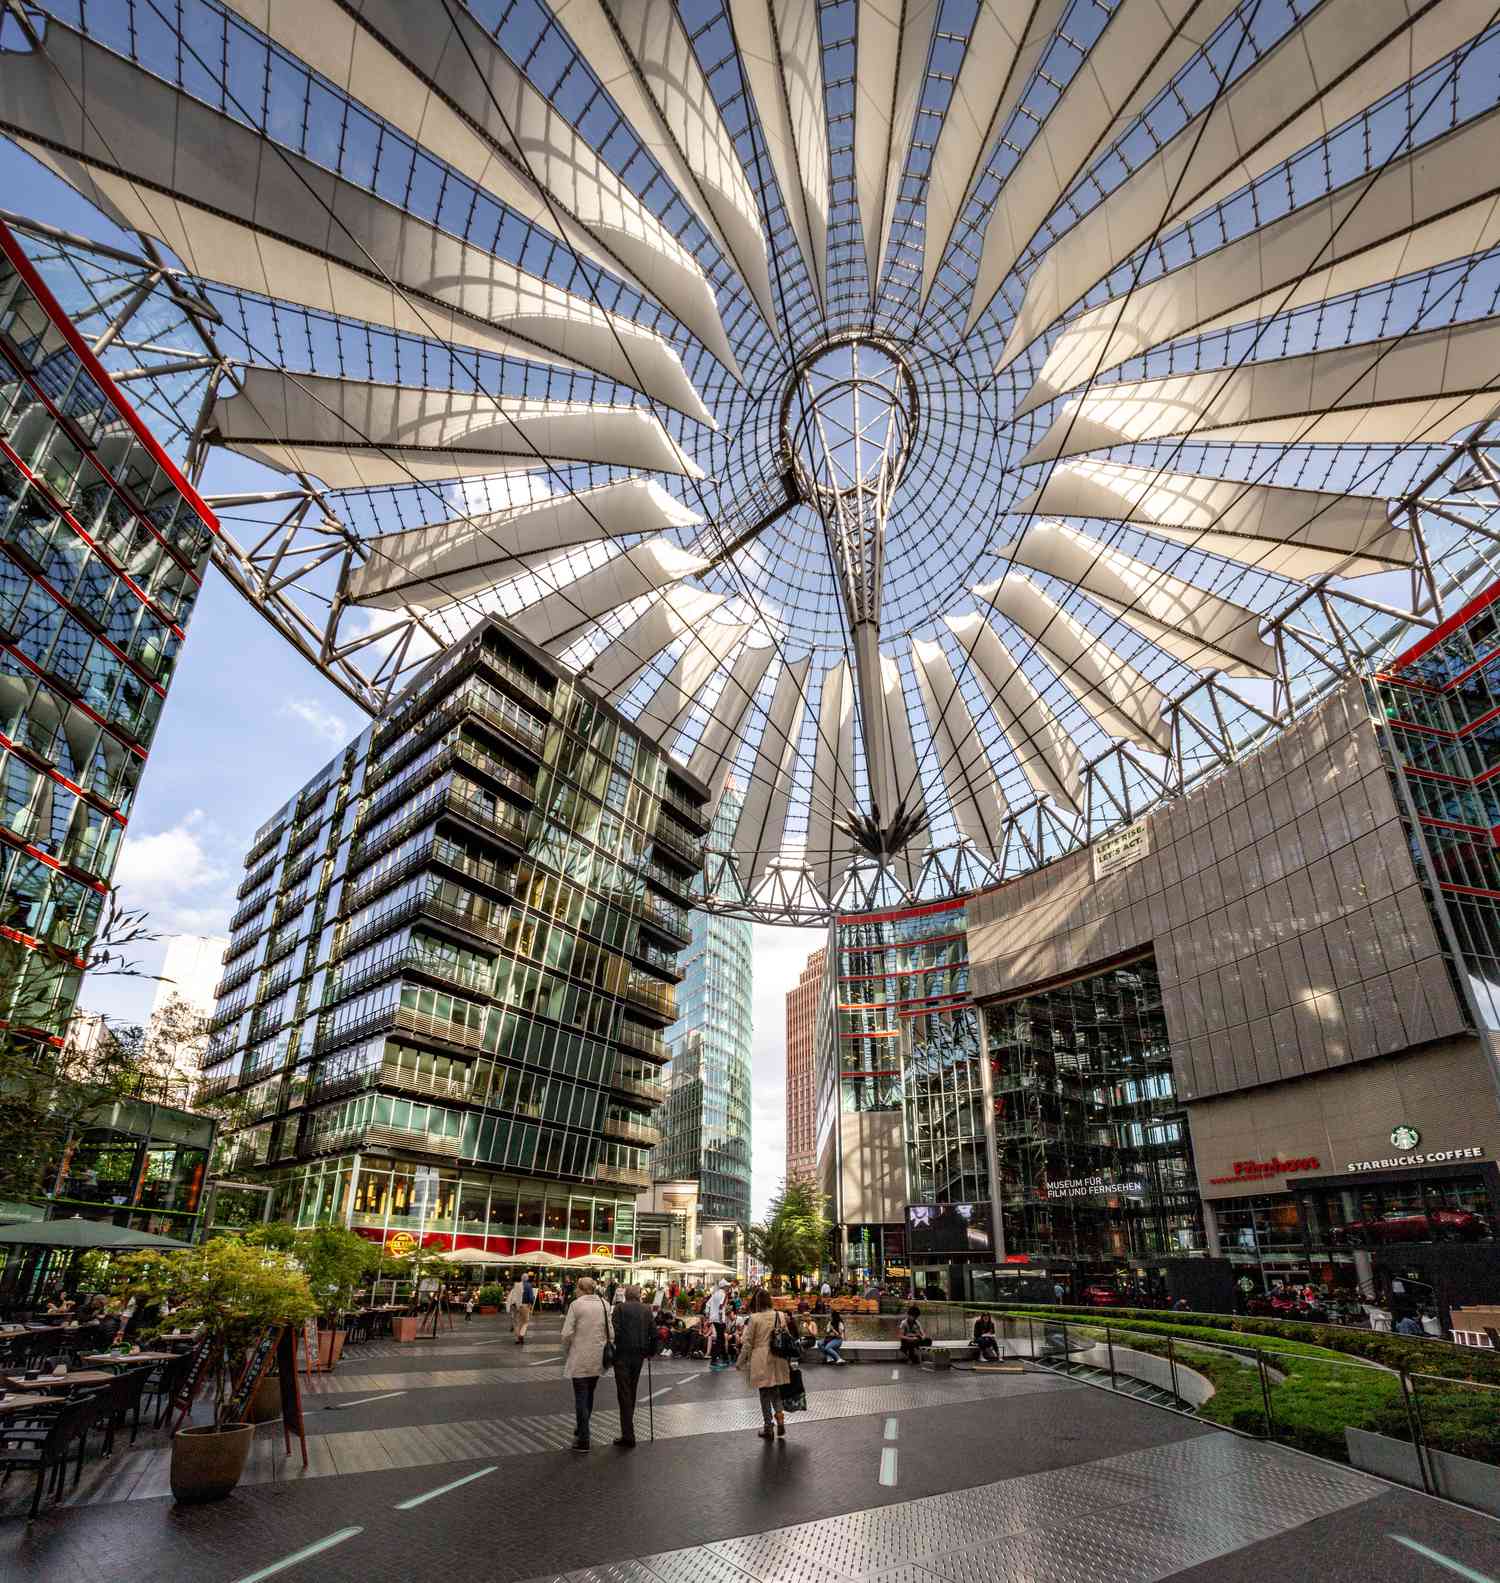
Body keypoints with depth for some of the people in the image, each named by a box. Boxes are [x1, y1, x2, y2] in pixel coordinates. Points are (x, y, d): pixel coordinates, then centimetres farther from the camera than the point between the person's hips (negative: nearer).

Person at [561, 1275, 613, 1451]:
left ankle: (583, 1440, 6)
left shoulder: (576, 1305, -12)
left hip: (580, 1359, -4)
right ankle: (581, 1429, 36)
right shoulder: (605, 1304, 0)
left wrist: (568, 1347, 7)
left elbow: (567, 1333, -13)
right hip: (598, 1359, 5)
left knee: (581, 1397, 4)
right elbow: (611, 1333, 1)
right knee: (589, 1395, 21)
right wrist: (605, 1348, 14)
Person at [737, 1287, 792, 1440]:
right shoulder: (779, 1316, -1)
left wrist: (740, 1363, 4)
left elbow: (748, 1343, -7)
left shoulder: (754, 1318, -12)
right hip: (777, 1359, 3)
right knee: (776, 1390, 19)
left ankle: (768, 1427, 15)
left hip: (761, 1360, -3)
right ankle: (779, 1414, 0)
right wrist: (786, 1358, 21)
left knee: (765, 1393, 10)